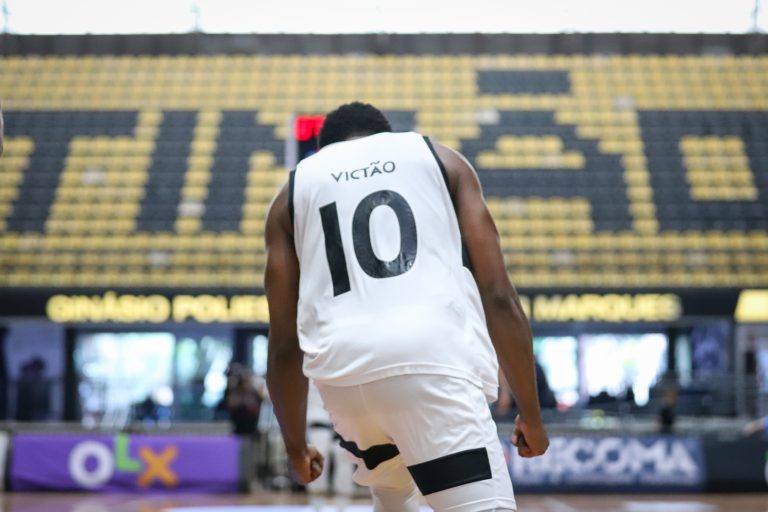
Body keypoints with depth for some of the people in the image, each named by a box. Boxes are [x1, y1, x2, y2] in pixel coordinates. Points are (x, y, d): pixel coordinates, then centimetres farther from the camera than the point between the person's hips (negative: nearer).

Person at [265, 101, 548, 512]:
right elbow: (498, 296, 11)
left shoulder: (295, 188, 25)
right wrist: (531, 413, 17)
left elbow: (285, 342, 20)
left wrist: (295, 445, 34)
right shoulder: (439, 159, 22)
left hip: (341, 369, 3)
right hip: (435, 356, -3)